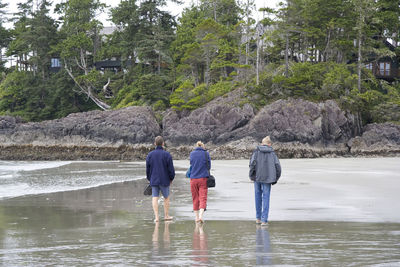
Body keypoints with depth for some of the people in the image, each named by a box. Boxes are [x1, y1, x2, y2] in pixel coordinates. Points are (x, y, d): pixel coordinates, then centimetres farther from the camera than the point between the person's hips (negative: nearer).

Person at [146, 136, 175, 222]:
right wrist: (171, 178, 9)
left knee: (155, 198, 3)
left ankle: (156, 216, -7)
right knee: (166, 197, 13)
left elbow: (147, 169, 8)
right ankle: (166, 215, 18)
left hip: (154, 180, 2)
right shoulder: (167, 155, -8)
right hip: (164, 180, -2)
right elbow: (171, 169, -6)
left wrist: (150, 179, 19)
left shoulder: (150, 155, 2)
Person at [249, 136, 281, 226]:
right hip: (267, 178, 0)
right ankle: (264, 220, -4)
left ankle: (258, 218, 23)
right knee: (266, 198, 2)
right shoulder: (272, 153, 5)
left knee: (258, 197, 15)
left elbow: (252, 163, -11)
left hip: (257, 178, 0)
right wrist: (275, 179, 9)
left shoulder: (257, 151, 2)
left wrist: (251, 175, -1)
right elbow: (277, 167, -1)